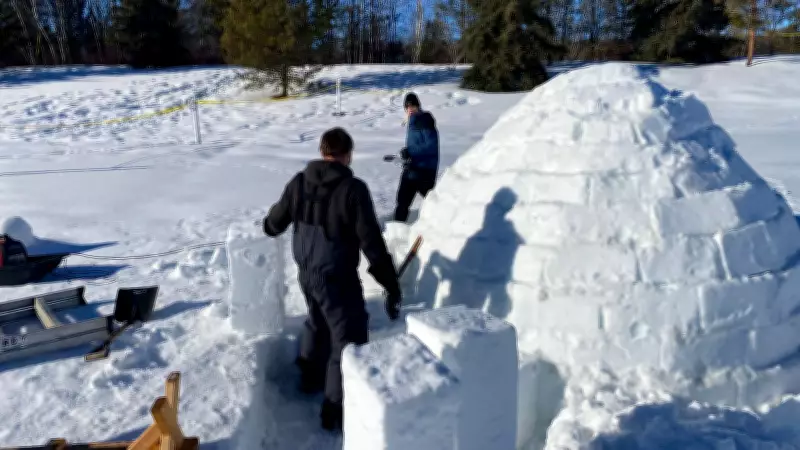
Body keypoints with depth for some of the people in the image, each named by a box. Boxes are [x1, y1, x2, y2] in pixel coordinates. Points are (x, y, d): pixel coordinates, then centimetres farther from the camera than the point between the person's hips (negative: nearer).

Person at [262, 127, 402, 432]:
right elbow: (372, 243, -22)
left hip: (306, 273, 7)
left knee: (317, 322, 30)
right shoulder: (353, 189, -21)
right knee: (349, 339, 6)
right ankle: (336, 410, 14)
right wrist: (391, 285, -16)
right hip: (337, 278, -7)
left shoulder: (299, 182, -3)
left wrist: (267, 226, 36)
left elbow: (275, 223, 11)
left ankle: (310, 377, 49)